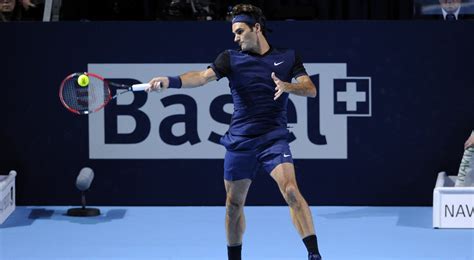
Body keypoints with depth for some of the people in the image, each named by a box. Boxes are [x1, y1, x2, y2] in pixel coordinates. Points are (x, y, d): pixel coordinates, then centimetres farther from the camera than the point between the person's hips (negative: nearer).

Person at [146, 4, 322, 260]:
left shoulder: (288, 57, 7)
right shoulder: (231, 58, 5)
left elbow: (310, 89, 1)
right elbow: (202, 76, -11)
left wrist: (287, 86, -21)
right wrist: (171, 81, -30)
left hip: (273, 139, -2)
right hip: (239, 142, 2)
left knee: (291, 191, -21)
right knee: (234, 205, 9)